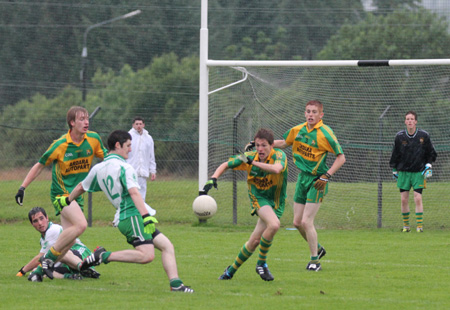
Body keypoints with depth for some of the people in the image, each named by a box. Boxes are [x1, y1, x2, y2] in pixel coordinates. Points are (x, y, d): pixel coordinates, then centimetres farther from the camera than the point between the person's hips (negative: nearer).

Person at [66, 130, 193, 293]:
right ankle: (104, 256, -16)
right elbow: (134, 193, -20)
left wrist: (67, 201, 47)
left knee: (167, 246, 8)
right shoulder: (124, 167, -8)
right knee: (147, 255, -24)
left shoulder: (98, 169, 17)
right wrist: (146, 216, -25)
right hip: (133, 216, -10)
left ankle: (175, 284, -5)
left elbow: (80, 187, 30)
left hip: (123, 217, 10)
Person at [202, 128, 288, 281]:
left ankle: (232, 270, 18)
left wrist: (253, 162, -39)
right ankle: (261, 263, -14)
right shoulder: (249, 156, -10)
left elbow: (276, 169, -42)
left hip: (276, 202, 1)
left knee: (255, 240, -3)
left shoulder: (279, 156, -18)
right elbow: (225, 165, 2)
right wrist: (213, 179, -15)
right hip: (259, 198, -1)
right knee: (274, 224, -31)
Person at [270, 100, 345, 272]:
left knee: (306, 221, -13)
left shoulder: (325, 133, -14)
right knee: (297, 222, 8)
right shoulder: (297, 130, 5)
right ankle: (318, 248, 31)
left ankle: (315, 260, -1)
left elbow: (341, 157, -12)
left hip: (316, 181, -7)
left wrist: (326, 176, -19)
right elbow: (284, 143, 23)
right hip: (302, 178, 7)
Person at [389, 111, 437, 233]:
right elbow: (395, 154, 9)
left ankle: (420, 225, -6)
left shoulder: (424, 135, -5)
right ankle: (406, 225, 13)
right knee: (404, 199, 0)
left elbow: (431, 153, 8)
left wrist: (428, 166, -1)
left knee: (418, 198, -10)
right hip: (403, 172, 1)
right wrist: (394, 169, 12)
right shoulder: (399, 136, -3)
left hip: (419, 172, -1)